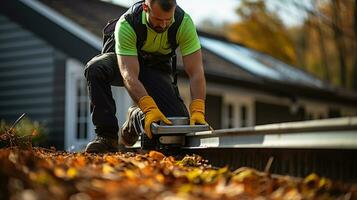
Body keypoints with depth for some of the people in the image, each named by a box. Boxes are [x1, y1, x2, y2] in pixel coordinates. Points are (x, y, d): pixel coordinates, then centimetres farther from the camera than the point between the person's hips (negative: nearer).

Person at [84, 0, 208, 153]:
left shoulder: (184, 22, -29)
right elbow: (129, 75, -42)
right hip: (126, 63, -1)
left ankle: (136, 117, 11)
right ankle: (107, 137, -24)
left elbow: (196, 72, -29)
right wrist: (150, 109, -55)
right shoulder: (126, 24, -35)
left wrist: (197, 111, -42)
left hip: (158, 69, 2)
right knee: (96, 68, -36)